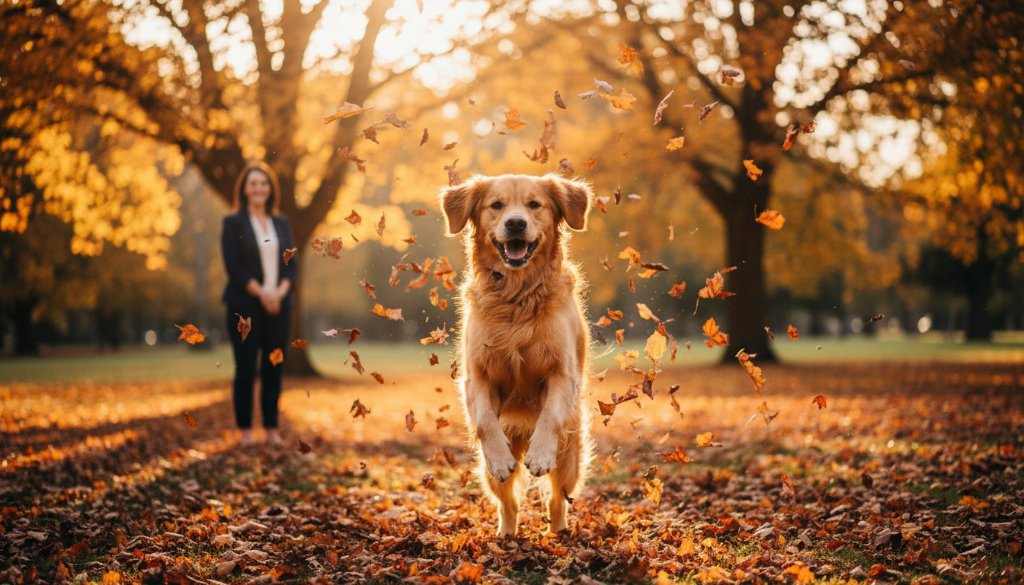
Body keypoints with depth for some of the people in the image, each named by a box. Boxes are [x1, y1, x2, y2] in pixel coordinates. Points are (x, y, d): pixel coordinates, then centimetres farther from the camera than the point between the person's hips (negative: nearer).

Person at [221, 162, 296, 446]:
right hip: (245, 306, -4)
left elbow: (291, 264, 9)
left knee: (273, 369, 4)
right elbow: (233, 267, -8)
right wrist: (261, 293, -14)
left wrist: (280, 292, -9)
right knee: (246, 368, -1)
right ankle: (246, 430, 5)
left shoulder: (281, 223, 12)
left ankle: (272, 429, 10)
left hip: (278, 305, 4)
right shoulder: (233, 223, 0)